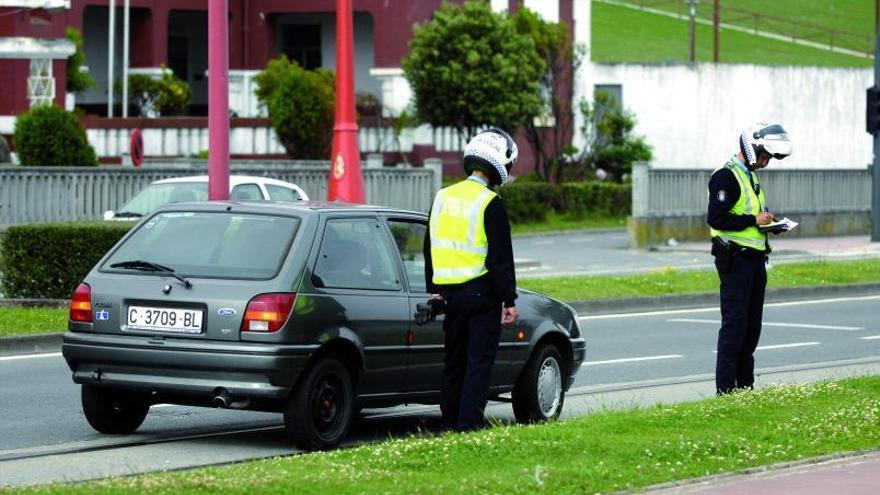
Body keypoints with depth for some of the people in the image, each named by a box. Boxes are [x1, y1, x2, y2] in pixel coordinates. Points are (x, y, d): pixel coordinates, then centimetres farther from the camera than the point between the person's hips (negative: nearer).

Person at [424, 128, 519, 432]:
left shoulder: (443, 198, 9)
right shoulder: (490, 204, -13)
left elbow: (430, 249, 17)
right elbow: (500, 258, -13)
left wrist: (434, 289, 24)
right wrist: (509, 301, -9)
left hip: (451, 293, 7)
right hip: (481, 293, -6)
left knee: (454, 360, 14)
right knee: (479, 361, -2)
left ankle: (449, 422, 17)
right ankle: (469, 424, -6)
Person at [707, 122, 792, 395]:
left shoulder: (751, 177, 19)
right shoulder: (726, 177, -12)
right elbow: (716, 218, -21)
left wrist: (767, 221, 9)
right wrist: (753, 220, -17)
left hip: (754, 260, 10)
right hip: (735, 258, -10)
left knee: (752, 324, 11)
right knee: (734, 323, -9)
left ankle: (746, 385, 17)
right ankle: (725, 390, -7)